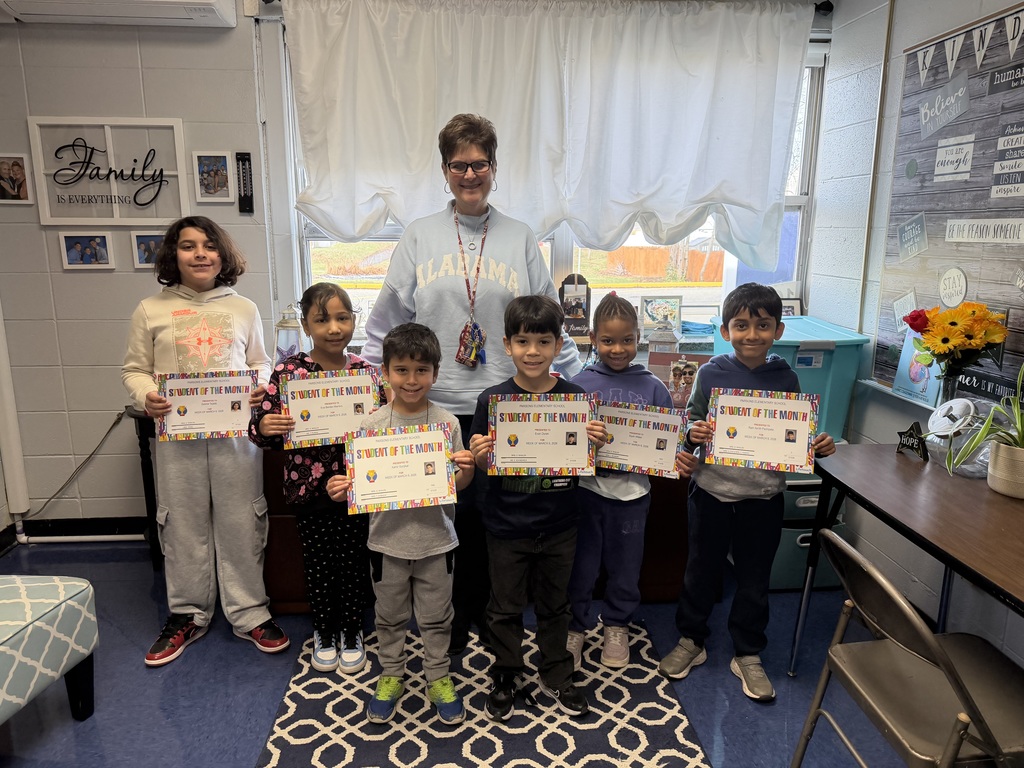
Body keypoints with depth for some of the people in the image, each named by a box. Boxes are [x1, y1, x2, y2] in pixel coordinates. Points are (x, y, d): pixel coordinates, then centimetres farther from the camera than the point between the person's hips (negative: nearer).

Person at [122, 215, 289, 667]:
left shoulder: (243, 309, 7)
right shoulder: (151, 311, 4)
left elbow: (261, 365, 12)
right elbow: (134, 370, 7)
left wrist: (261, 388, -8)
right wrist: (145, 397, -14)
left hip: (235, 432, 0)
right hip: (177, 435, 0)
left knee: (241, 524, 6)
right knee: (184, 526, 10)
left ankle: (249, 613, 21)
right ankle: (187, 615, 28)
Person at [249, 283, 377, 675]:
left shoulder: (366, 371, -5)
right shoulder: (288, 371, -9)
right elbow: (265, 431, -4)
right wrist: (262, 427, -26)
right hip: (308, 487, 0)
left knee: (353, 561, 13)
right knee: (318, 563, 15)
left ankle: (351, 633, 36)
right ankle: (324, 633, 39)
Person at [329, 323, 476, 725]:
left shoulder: (447, 423, -7)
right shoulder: (371, 425, -7)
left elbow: (457, 485, -2)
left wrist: (468, 469, -23)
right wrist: (343, 489, -22)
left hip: (435, 539, 0)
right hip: (388, 539, 1)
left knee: (436, 616, 16)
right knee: (390, 615, 19)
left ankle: (438, 676, 37)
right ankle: (391, 674, 41)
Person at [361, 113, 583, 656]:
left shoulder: (520, 239, 6)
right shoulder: (419, 237, 5)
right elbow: (388, 320, 6)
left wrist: (574, 381, 1)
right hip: (436, 406, 0)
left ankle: (487, 606, 32)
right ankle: (452, 612, 30)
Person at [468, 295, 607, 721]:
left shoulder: (574, 397, -7)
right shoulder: (492, 399, -11)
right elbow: (482, 467, -4)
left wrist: (595, 443, -18)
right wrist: (479, 455, -25)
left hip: (558, 525, 1)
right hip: (507, 525, -1)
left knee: (555, 604, 20)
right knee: (505, 607, 15)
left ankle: (556, 674, 41)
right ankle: (506, 675, 38)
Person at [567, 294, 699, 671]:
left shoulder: (652, 387, -1)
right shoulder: (580, 384, -4)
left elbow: (665, 441, 3)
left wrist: (680, 460, -16)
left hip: (632, 492, 1)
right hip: (588, 488, -1)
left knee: (625, 566, 17)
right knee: (580, 565, 10)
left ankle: (617, 626, 39)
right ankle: (574, 628, 31)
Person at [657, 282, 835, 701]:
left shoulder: (786, 379, -3)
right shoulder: (711, 373, -7)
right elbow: (691, 426, -2)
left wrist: (819, 446, -12)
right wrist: (692, 434, -23)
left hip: (763, 496, 1)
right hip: (713, 490, -1)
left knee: (754, 579, 15)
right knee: (701, 570, 15)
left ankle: (748, 655, 34)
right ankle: (691, 641, 36)